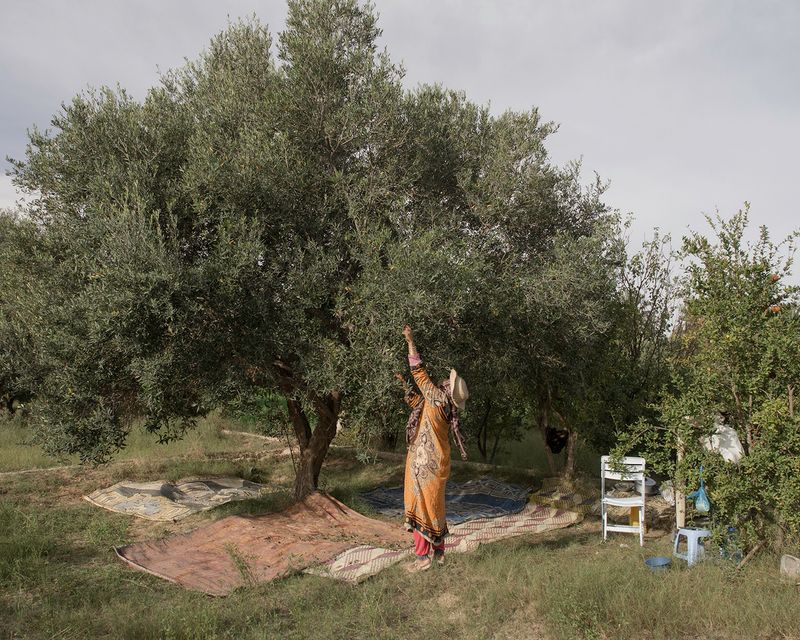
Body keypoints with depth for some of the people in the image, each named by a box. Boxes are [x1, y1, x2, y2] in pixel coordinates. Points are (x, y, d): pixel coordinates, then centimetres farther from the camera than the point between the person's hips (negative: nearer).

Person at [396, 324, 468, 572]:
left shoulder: (439, 399, -15)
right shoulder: (439, 405, 9)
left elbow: (420, 373, -13)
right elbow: (418, 403, 30)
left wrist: (410, 342, -9)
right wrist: (404, 384, 30)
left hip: (426, 465, -9)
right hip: (430, 464, 9)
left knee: (422, 505, -4)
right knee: (433, 506, 15)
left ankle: (423, 555, 1)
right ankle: (438, 552, 23)